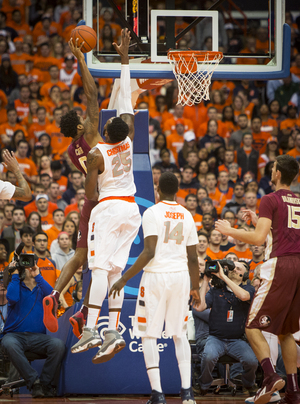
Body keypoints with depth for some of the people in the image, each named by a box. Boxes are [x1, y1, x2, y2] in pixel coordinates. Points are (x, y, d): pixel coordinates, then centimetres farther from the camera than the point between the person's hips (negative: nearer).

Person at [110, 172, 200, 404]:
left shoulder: (152, 213, -7)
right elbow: (193, 258, 10)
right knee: (179, 334, 14)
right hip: (181, 276, 4)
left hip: (156, 274, -4)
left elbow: (149, 252, -15)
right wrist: (196, 289, 22)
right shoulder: (186, 215, 9)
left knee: (149, 334, 3)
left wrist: (125, 279, -12)